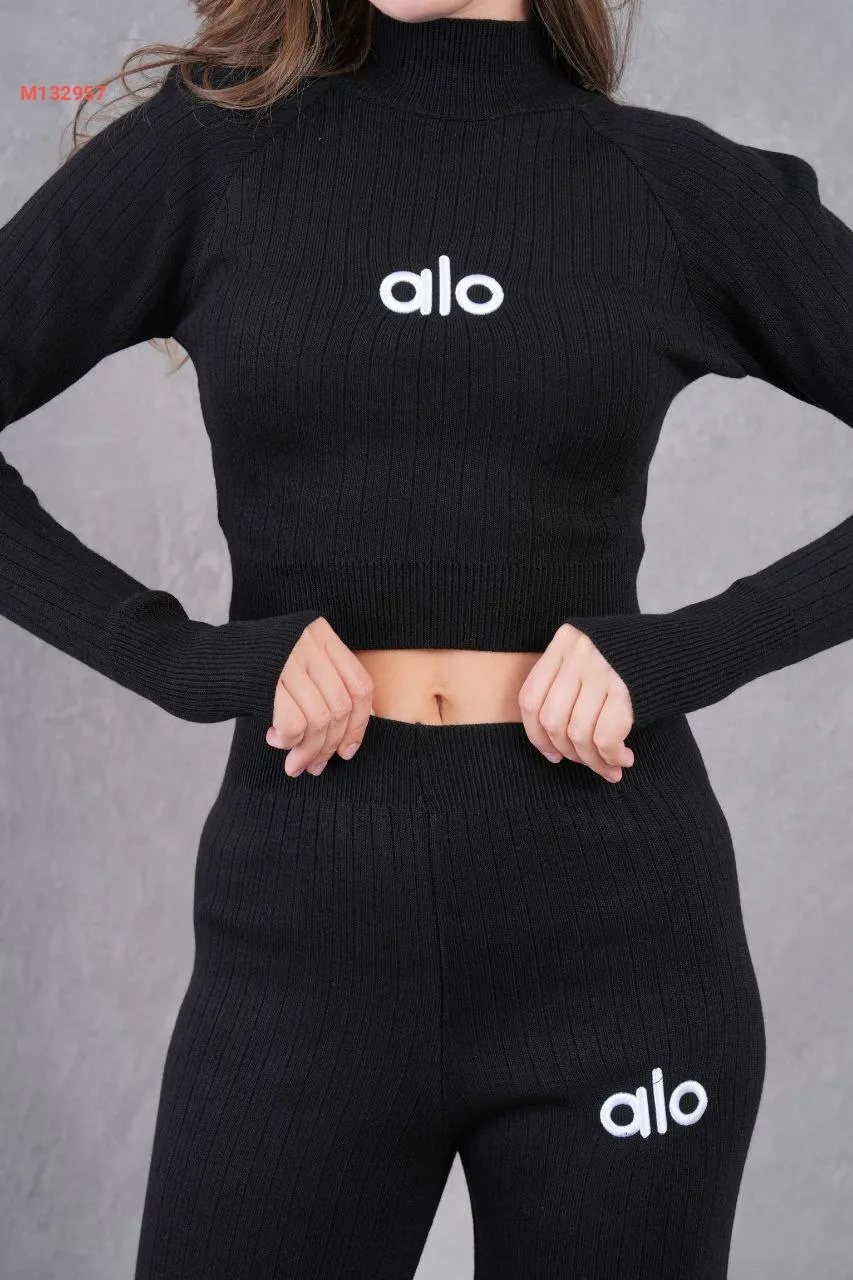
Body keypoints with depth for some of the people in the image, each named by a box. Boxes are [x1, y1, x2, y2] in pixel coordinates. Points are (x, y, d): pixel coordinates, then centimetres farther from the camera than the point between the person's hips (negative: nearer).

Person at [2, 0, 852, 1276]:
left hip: (613, 928, 1)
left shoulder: (689, 185, 2)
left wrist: (687, 652, -10)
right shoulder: (211, 147, 2)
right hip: (307, 932, 0)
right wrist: (183, 656, -10)